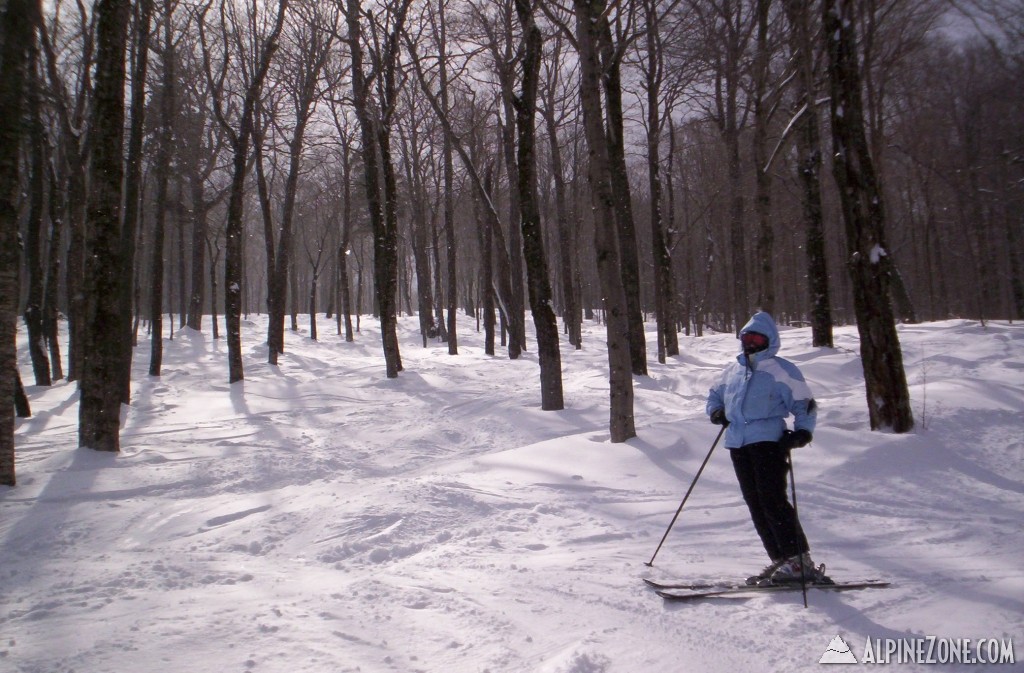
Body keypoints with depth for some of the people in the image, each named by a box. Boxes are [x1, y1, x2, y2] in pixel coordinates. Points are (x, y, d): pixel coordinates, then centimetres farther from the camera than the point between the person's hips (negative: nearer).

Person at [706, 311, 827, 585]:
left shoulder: (781, 370, 0)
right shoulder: (733, 370, 18)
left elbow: (804, 404, -1)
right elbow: (715, 393, 31)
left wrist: (803, 432, -16)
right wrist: (716, 411, 10)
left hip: (768, 440, -7)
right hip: (738, 442, 7)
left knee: (772, 500, -15)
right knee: (755, 504, 6)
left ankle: (799, 561, -10)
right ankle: (781, 560, 12)